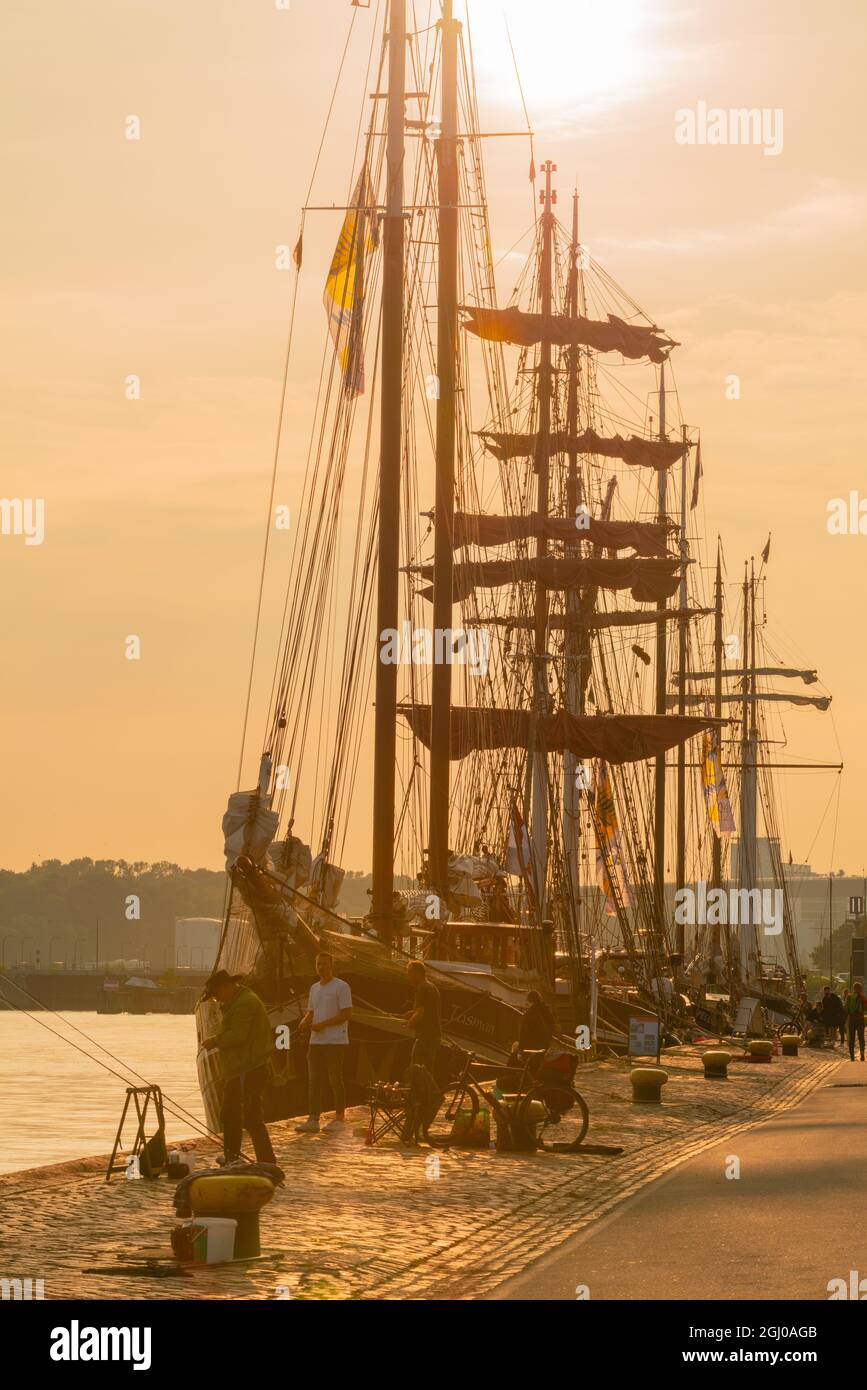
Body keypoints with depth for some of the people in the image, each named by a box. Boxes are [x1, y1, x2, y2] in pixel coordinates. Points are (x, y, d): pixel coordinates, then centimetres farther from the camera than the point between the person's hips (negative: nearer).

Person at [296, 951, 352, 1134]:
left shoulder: (341, 987, -6)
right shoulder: (314, 988, 18)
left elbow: (347, 1014, -12)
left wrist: (323, 1024, -17)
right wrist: (305, 1021, 0)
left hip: (335, 1041, -7)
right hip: (316, 1041, 7)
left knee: (335, 1080, -1)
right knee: (314, 1080, 2)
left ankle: (339, 1117, 8)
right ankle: (313, 1120, 2)